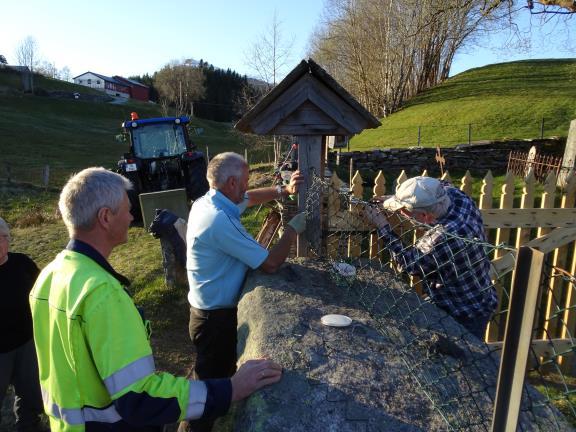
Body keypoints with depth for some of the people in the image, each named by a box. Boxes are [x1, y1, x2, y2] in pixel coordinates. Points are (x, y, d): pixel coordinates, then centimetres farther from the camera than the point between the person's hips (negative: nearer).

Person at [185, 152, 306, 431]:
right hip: (216, 317, -10)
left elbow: (251, 198, 17)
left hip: (212, 308, 10)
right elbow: (270, 264, -27)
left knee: (222, 369, 28)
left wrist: (284, 190, 6)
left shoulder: (207, 202, -1)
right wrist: (293, 229, -13)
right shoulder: (221, 221, -31)